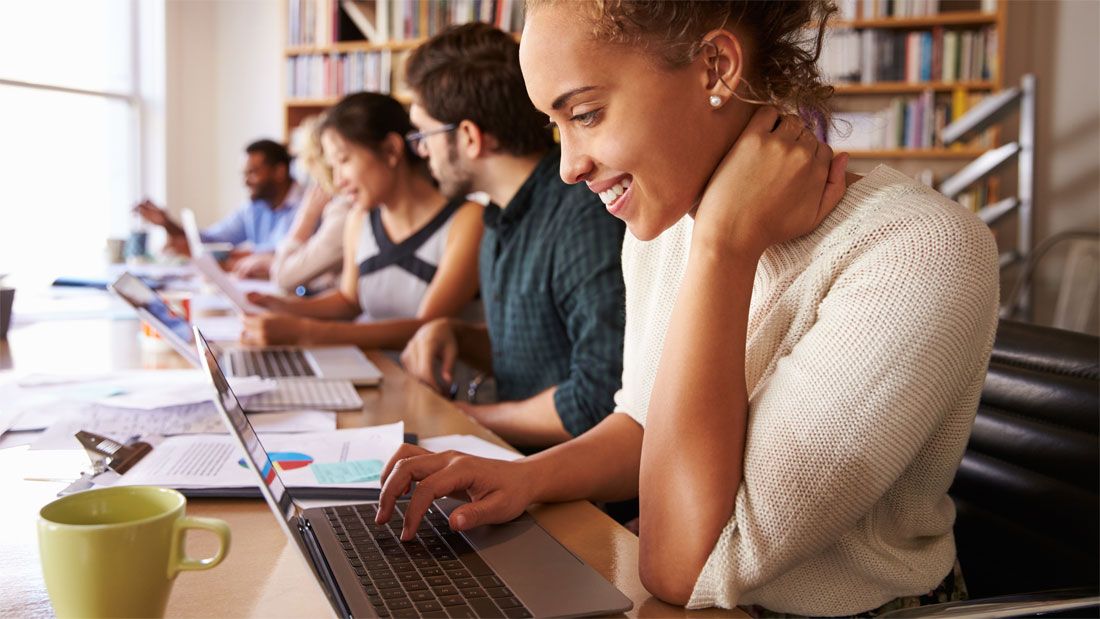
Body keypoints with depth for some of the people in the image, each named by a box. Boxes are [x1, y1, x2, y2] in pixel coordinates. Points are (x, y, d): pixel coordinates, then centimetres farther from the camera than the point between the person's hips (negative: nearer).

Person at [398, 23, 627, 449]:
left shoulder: (584, 217, -20)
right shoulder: (499, 221, 11)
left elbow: (601, 400, -25)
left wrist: (471, 418, -12)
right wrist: (452, 334, 2)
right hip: (517, 457, 8)